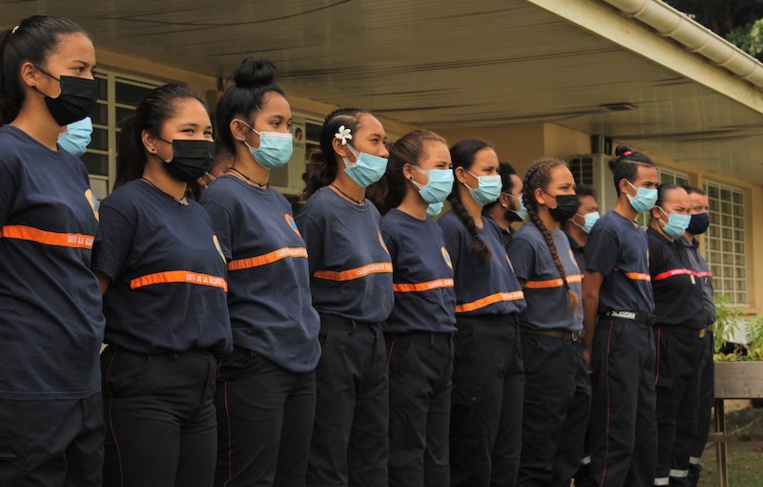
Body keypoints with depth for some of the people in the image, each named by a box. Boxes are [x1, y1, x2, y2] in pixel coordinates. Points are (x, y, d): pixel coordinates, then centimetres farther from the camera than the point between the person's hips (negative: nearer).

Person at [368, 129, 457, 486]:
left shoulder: (435, 228, 13)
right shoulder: (390, 228, -12)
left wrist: (446, 342, 18)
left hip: (443, 350, 8)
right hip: (408, 350, -8)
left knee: (437, 456, 13)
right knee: (407, 458, -1)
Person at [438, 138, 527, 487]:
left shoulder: (491, 227, 17)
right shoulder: (450, 226, -9)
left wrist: (511, 336, 17)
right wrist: (449, 357, -14)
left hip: (508, 340, 9)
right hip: (475, 343, -8)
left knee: (507, 457, 10)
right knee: (474, 459, -3)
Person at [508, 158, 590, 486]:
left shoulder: (562, 238, 14)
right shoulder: (526, 240, -12)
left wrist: (580, 343, 16)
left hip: (572, 350, 9)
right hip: (544, 352, -9)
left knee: (568, 456, 13)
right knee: (538, 458, -3)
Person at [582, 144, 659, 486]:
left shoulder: (639, 233, 17)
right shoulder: (609, 229, -11)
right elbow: (590, 293, -13)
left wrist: (647, 335, 15)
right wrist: (590, 348, -10)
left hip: (643, 333, 9)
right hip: (619, 333, -9)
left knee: (645, 431, 12)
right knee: (618, 434, -6)